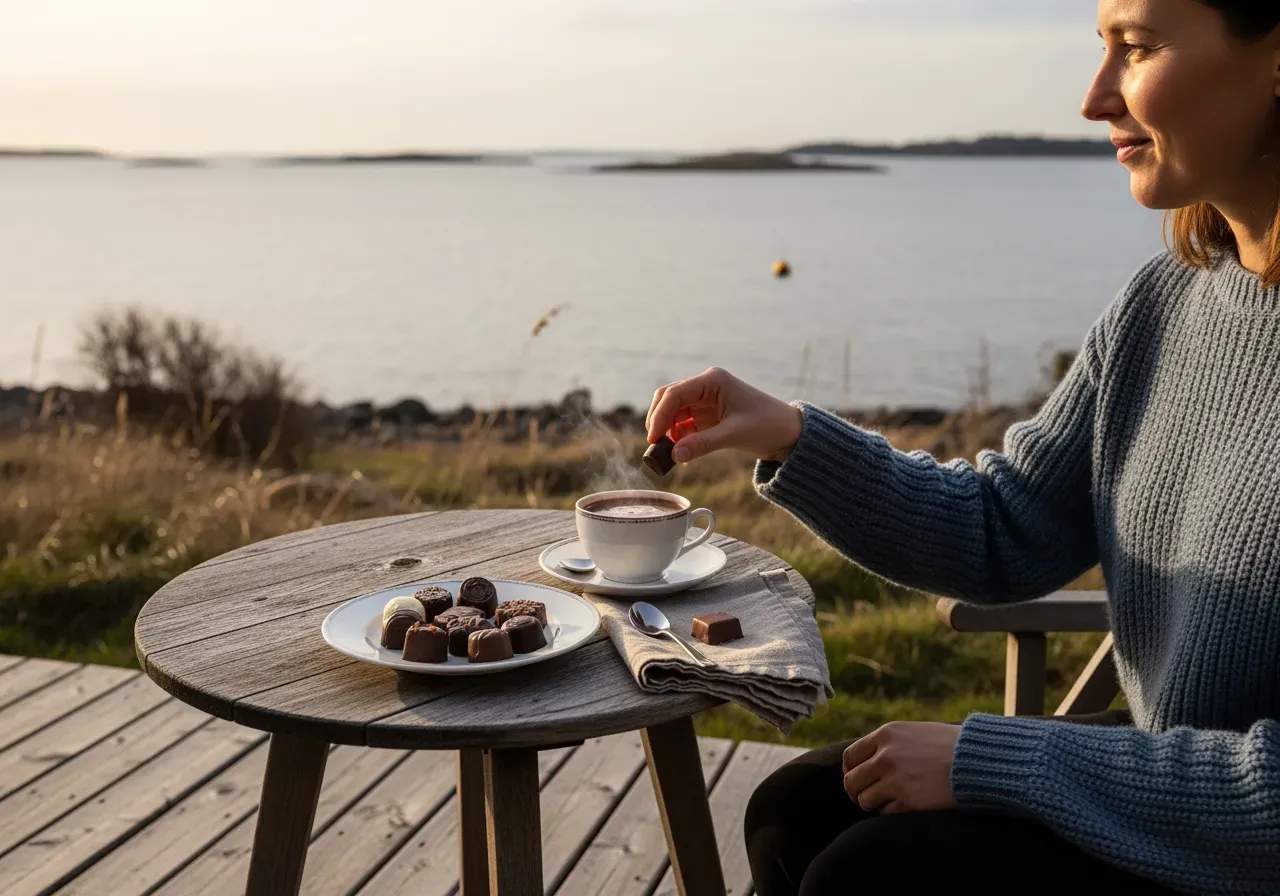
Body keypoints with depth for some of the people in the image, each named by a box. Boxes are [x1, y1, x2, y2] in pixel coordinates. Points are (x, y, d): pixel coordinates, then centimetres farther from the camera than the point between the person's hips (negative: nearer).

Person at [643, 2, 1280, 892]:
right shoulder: (1165, 300, -1)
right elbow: (1002, 533, 4)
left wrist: (984, 759, -21)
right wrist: (792, 439, -9)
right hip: (1163, 786, 6)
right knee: (797, 811, 2)